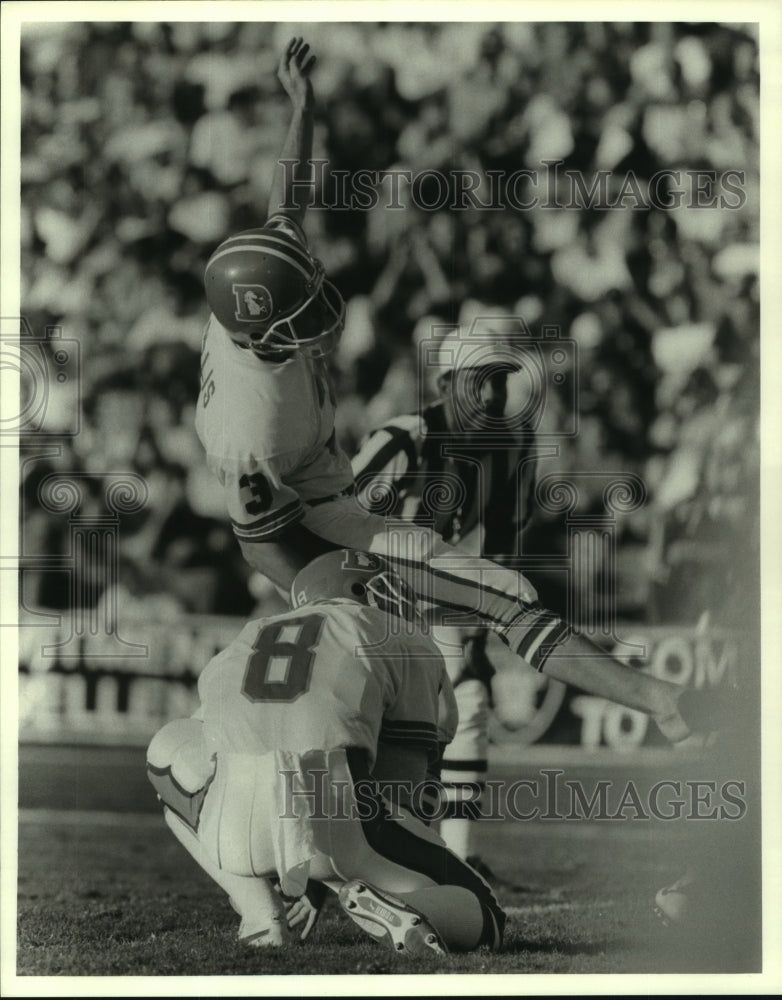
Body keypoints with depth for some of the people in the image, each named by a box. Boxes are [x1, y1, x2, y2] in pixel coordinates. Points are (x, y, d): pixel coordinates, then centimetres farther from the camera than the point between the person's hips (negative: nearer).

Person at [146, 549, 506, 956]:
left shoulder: (243, 644, 33)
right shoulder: (408, 647, 22)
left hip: (234, 827, 2)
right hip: (338, 814, -2)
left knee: (170, 750, 36)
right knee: (479, 922, 19)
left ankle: (259, 918, 17)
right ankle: (383, 905, -15)